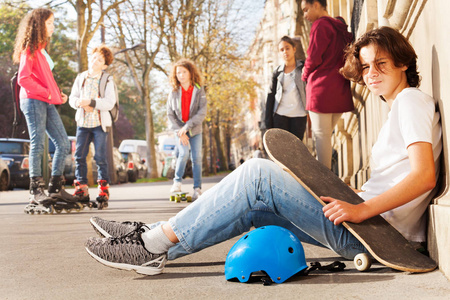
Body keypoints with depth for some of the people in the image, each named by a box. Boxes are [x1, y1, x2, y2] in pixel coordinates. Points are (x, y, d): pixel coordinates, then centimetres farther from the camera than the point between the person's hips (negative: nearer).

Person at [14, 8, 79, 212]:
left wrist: (58, 95, 7)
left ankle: (56, 187, 10)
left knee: (63, 144, 5)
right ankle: (36, 191, -3)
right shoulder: (29, 49, -6)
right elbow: (23, 78, -15)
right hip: (33, 101, -9)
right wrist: (47, 93, -16)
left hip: (47, 103, 9)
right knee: (38, 144, -8)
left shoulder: (41, 49, 21)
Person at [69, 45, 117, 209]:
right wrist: (79, 103, -12)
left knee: (100, 157, -3)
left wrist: (91, 102, -21)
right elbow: (72, 98, 9)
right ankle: (81, 191, 10)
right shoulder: (81, 78, 10)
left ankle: (103, 191, 4)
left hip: (100, 123, -4)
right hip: (83, 122, 4)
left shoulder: (107, 80, -2)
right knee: (79, 156, 1)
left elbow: (110, 103, -12)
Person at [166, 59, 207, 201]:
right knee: (184, 153, -19)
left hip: (195, 129, 0)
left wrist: (187, 127, -19)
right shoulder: (174, 92, -2)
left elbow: (202, 112, -12)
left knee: (196, 157, -4)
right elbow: (170, 114, -1)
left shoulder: (199, 90, -5)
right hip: (179, 129, 0)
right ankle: (177, 181, 1)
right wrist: (179, 132, -11)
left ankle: (197, 189, 3)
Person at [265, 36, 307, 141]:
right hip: (280, 115, 1)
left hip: (298, 116, -1)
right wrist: (268, 122, 4)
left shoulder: (303, 67, 5)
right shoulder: (277, 72, 9)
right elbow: (271, 96, 9)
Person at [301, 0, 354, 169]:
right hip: (340, 90, 8)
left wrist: (305, 75, 8)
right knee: (325, 134, 15)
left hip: (322, 87, -8)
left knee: (321, 134, -3)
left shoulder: (320, 25, -8)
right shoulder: (341, 29, 18)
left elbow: (313, 57, -12)